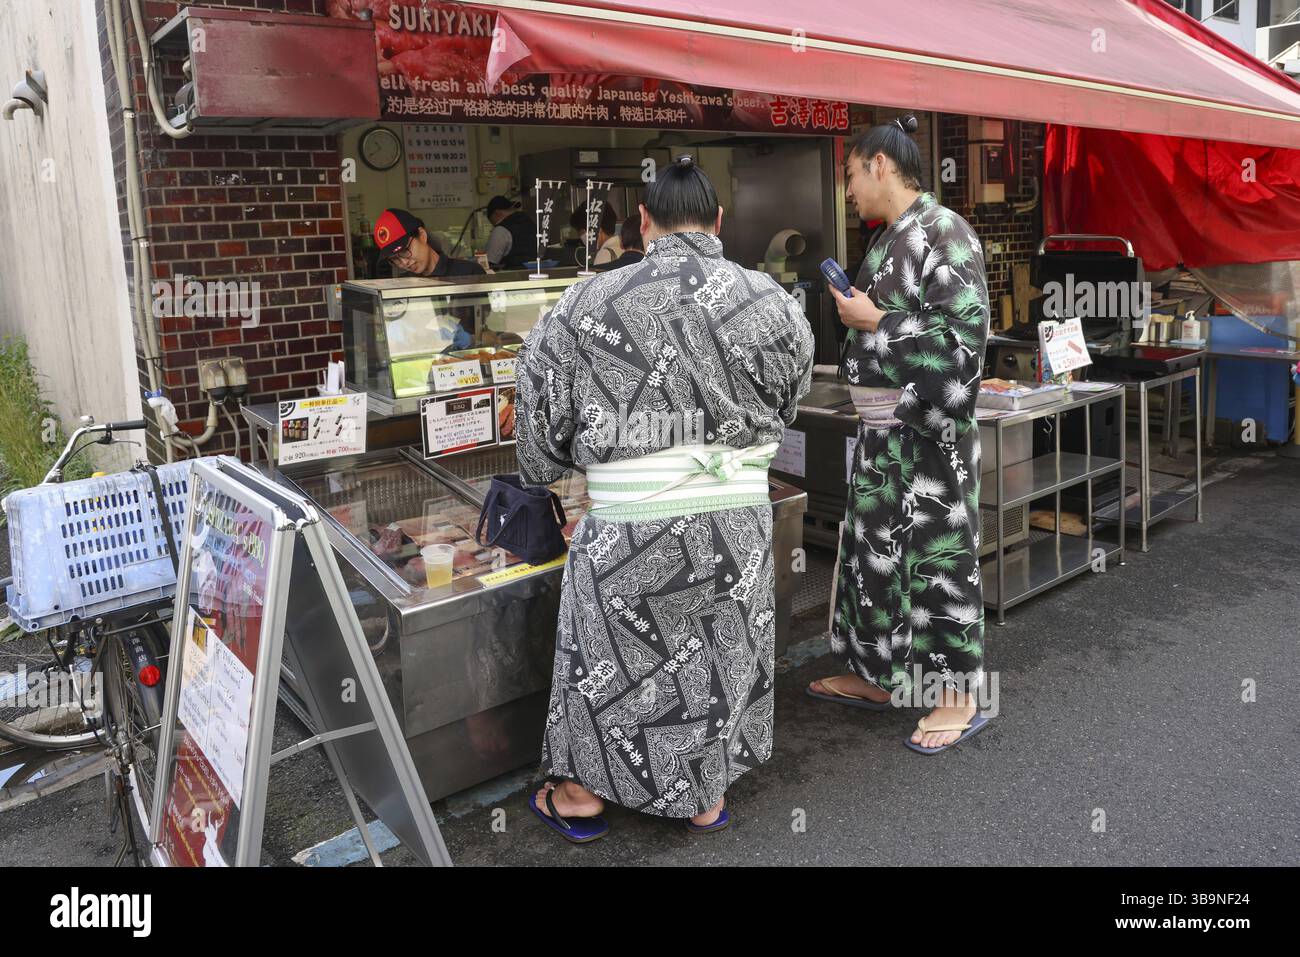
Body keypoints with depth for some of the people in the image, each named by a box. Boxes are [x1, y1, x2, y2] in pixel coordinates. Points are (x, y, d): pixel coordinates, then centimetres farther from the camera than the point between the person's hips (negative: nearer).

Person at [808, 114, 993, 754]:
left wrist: (874, 321, -16)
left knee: (939, 555, -1)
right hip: (881, 426, 10)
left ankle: (958, 698, 13)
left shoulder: (944, 233, -13)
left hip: (927, 427, -10)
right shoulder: (887, 238, 14)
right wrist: (855, 312, 8)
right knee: (872, 546, 15)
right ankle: (873, 675, 30)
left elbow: (965, 332, -21)